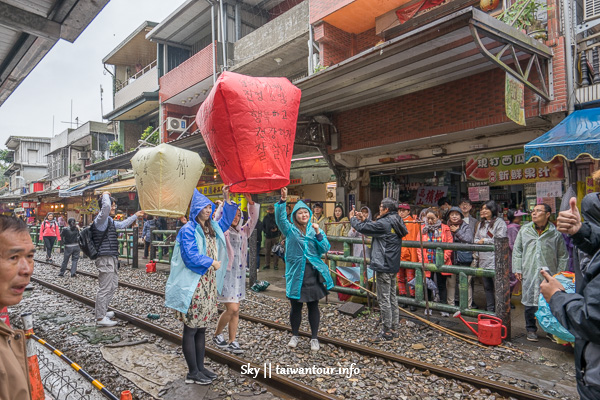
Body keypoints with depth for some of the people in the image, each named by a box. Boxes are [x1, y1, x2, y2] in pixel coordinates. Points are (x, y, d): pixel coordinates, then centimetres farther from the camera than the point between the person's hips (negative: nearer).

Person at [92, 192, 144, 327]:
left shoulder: (109, 221, 19)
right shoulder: (101, 219, -12)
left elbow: (123, 224, 34)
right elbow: (106, 206, -31)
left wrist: (136, 215, 37)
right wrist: (105, 195, -12)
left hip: (112, 259, 11)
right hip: (105, 259, -11)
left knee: (113, 285, 19)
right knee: (105, 288, -5)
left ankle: (102, 311, 32)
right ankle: (100, 318, 3)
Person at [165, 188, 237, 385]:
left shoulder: (212, 228, 11)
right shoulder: (188, 230, -11)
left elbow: (225, 221, 25)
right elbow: (190, 255, -20)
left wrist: (228, 199, 16)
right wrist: (211, 263, -13)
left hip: (209, 284, 8)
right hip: (193, 284, -8)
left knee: (201, 327, 14)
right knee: (191, 329, 2)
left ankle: (200, 367, 24)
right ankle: (193, 373, 11)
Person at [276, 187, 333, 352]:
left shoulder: (315, 229, 6)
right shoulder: (290, 229, 0)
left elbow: (325, 249, -1)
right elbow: (280, 218, -18)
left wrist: (318, 233, -15)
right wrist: (283, 200, -32)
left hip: (313, 272, 1)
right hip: (296, 273, -1)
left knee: (313, 306, 9)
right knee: (296, 306, 10)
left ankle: (314, 338, 24)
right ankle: (295, 335, 31)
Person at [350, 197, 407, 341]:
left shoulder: (384, 223, -19)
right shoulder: (395, 223, 11)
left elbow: (362, 228, -13)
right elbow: (373, 227, 18)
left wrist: (353, 218, 5)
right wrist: (364, 220, 18)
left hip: (383, 266, -10)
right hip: (393, 266, 10)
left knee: (384, 299, -2)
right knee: (392, 297, 15)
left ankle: (387, 332, 6)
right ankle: (394, 329, 25)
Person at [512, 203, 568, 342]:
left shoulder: (556, 233, 1)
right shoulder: (524, 230, 6)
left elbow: (563, 256, 6)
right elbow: (517, 251, 9)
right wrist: (517, 269, 3)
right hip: (529, 274, 1)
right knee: (529, 302, 5)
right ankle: (531, 329, 19)